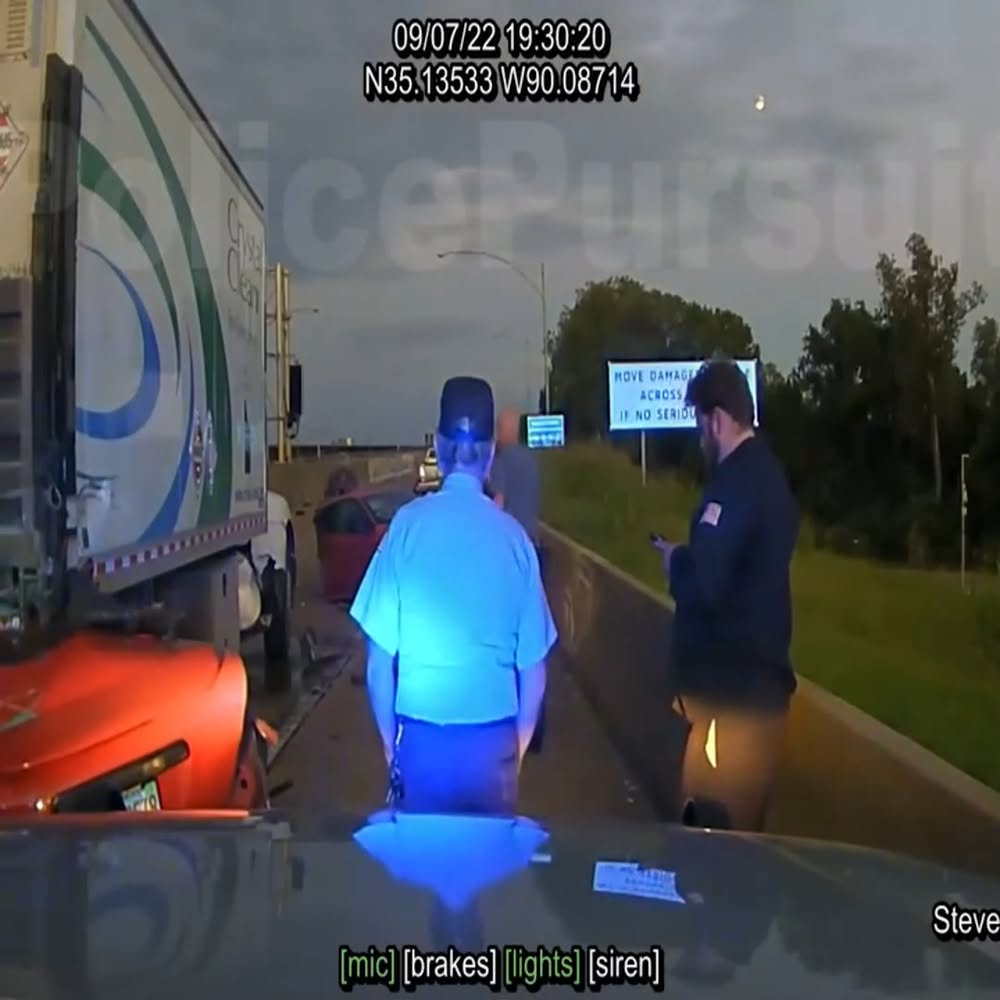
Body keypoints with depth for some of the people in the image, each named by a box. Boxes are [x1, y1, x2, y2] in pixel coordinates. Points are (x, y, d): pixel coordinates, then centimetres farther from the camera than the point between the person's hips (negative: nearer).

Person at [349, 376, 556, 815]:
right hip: (495, 739, 1)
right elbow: (533, 665, 1)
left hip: (422, 738, -1)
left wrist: (389, 743, 9)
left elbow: (380, 658, -5)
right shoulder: (513, 535, -3)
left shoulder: (408, 524, -7)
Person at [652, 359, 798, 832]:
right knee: (742, 821, 19)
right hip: (758, 680, 10)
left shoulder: (735, 483, -19)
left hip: (731, 690, -10)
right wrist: (691, 557, 11)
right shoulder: (768, 474, 12)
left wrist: (673, 560, -8)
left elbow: (703, 585, -26)